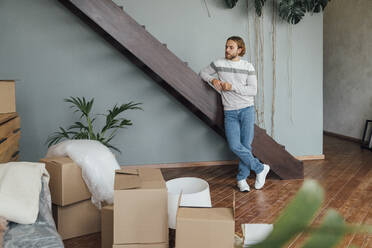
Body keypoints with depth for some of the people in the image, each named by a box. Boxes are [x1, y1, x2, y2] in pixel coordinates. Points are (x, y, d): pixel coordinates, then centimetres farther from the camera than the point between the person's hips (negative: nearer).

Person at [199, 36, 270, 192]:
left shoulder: (248, 67, 1)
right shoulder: (219, 64, 5)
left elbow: (253, 90, -5)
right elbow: (203, 73, 19)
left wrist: (232, 87, -14)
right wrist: (212, 79, -2)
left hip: (247, 110, -1)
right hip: (230, 112, 1)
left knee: (246, 145, -1)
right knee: (235, 146, -11)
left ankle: (242, 179, 16)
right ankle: (260, 168, 8)